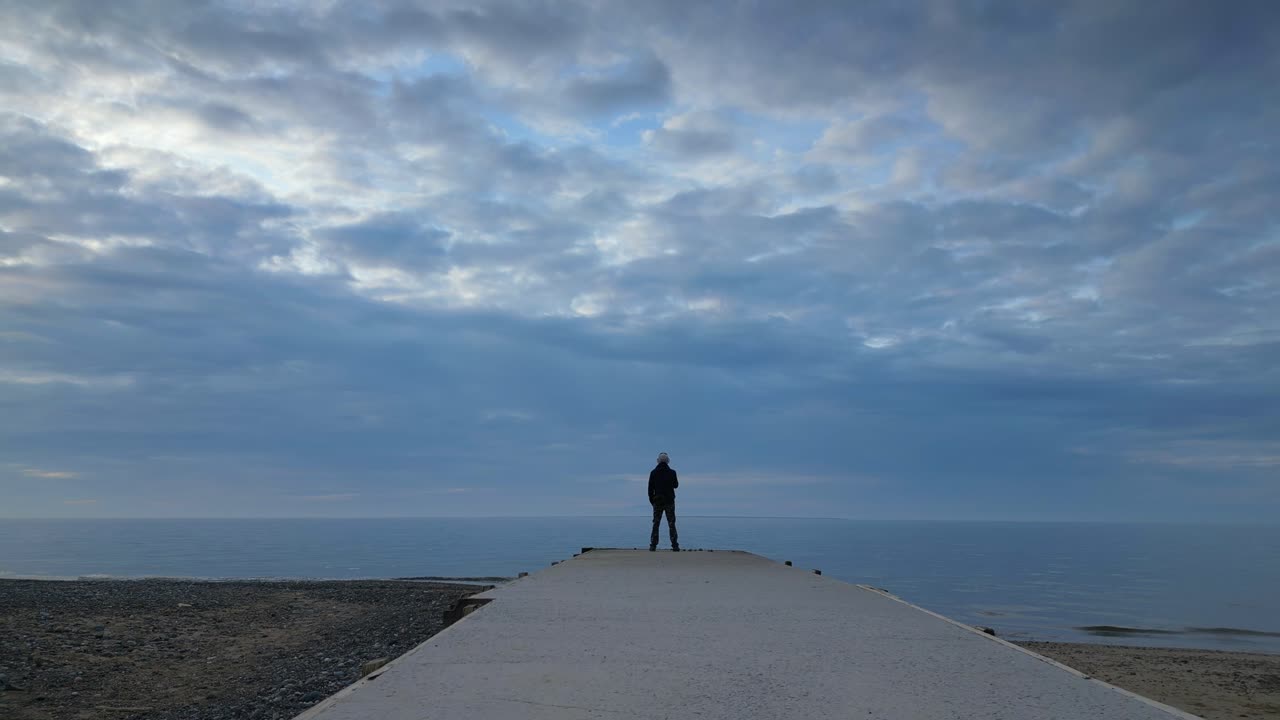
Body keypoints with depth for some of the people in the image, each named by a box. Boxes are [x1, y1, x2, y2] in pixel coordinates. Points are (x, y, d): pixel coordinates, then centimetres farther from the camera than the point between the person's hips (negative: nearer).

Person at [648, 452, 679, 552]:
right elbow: (676, 485, 10)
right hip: (669, 501, -1)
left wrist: (652, 501, 8)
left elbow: (650, 488, -1)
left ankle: (653, 546, 0)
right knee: (671, 524, 3)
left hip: (657, 502, 1)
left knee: (655, 524, 5)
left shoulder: (653, 473, -2)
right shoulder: (672, 472, -5)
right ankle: (675, 546, -2)